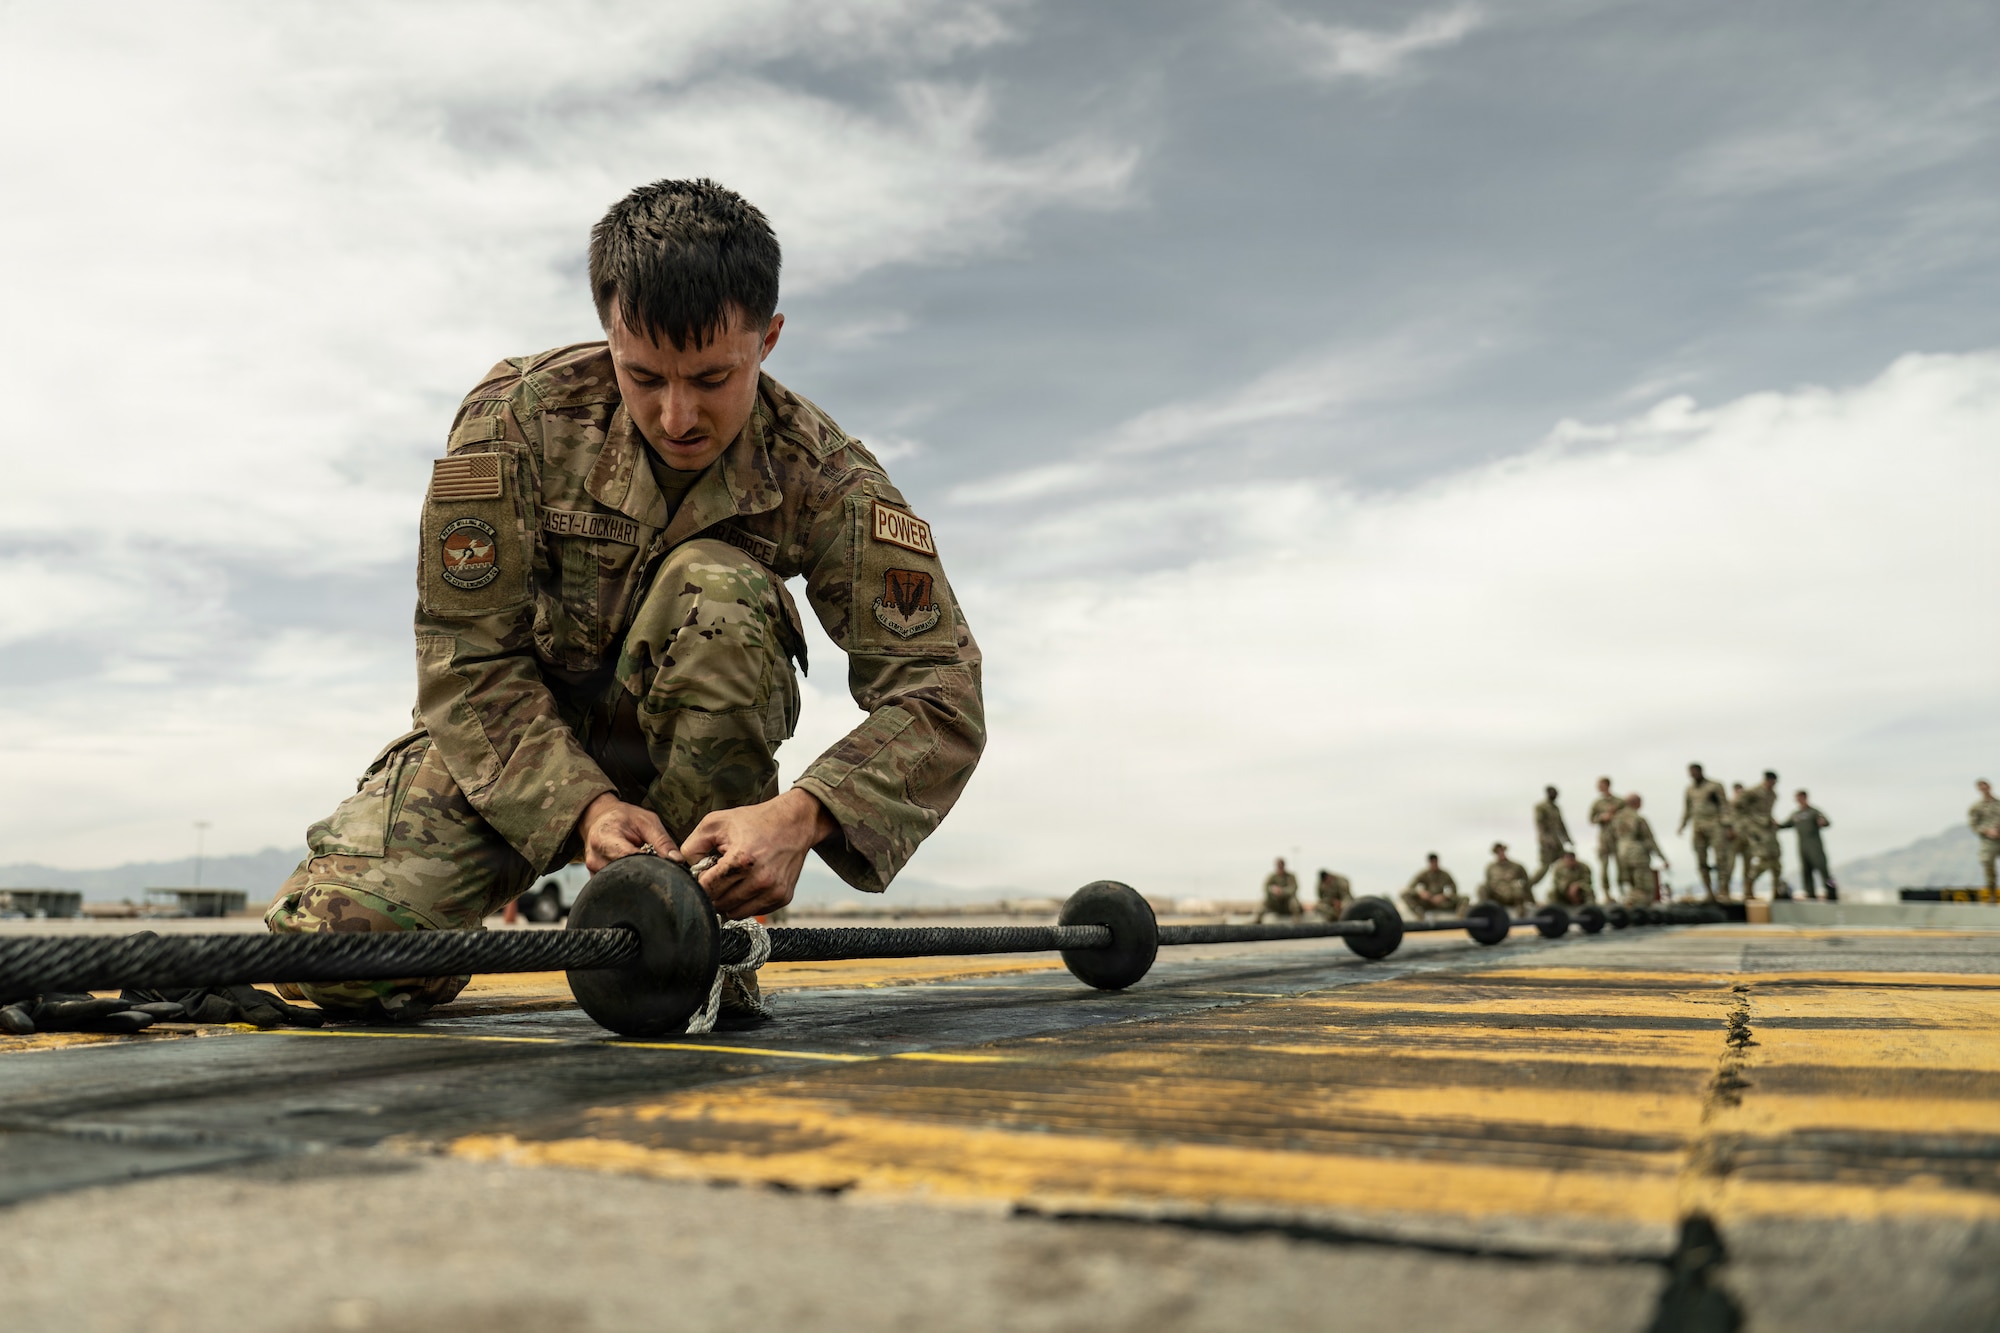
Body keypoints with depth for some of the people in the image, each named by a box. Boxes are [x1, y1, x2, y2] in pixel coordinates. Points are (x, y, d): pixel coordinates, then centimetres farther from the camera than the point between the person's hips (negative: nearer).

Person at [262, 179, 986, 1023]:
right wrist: (583, 806, -33)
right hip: (509, 735, 0)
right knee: (336, 943, -21)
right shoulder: (516, 419, -20)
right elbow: (469, 660, -18)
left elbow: (939, 687, -25)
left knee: (719, 587, -32)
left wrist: (797, 816, -41)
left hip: (685, 747, 0)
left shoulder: (818, 474, -19)